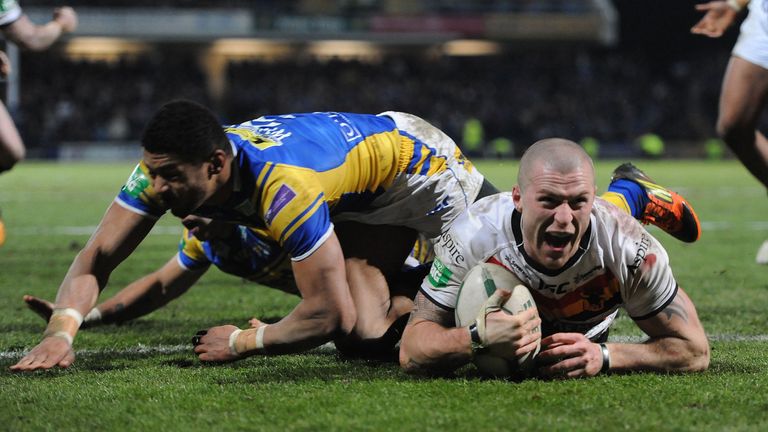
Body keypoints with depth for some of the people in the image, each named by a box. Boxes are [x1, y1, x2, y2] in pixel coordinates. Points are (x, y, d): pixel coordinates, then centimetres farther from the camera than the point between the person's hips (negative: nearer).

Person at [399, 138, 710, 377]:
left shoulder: (628, 248, -44)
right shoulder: (476, 235, -45)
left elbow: (694, 351, -33)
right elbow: (411, 354, -42)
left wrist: (603, 357, -50)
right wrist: (479, 339, -65)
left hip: (588, 335, 0)